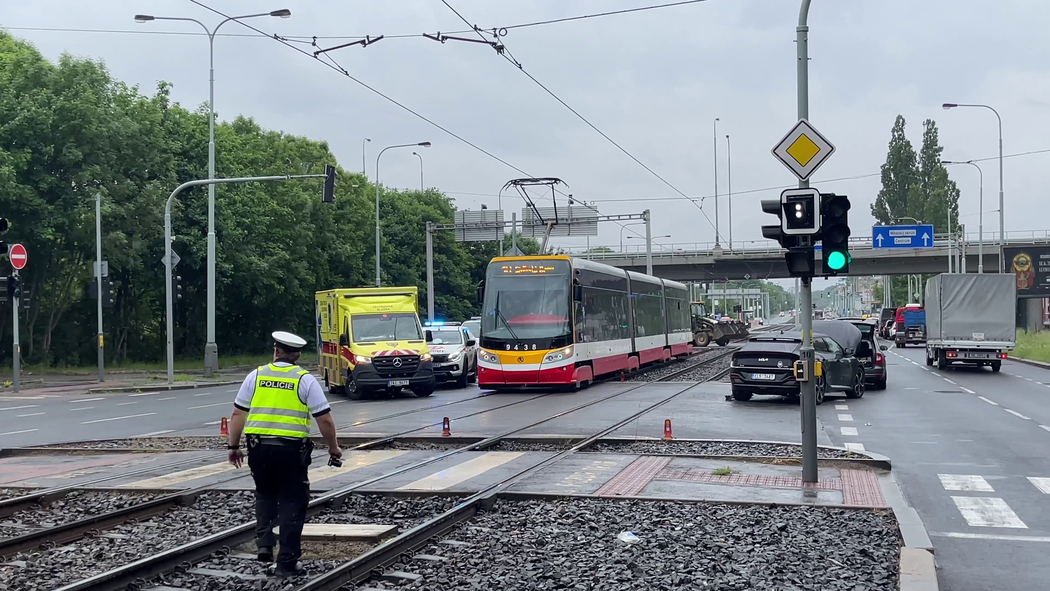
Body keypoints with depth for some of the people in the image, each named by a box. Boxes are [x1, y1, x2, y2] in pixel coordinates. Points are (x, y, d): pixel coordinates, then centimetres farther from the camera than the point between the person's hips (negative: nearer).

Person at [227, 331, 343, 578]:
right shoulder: (305, 379, -1)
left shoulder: (255, 376, 6)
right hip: (291, 449, -2)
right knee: (292, 502, 7)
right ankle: (287, 562, 8)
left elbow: (238, 414, 6)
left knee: (265, 495, 25)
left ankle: (264, 543, 10)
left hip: (259, 447, 3)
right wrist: (333, 447, 9)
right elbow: (325, 419, -4)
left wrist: (234, 447, 16)